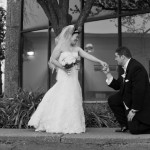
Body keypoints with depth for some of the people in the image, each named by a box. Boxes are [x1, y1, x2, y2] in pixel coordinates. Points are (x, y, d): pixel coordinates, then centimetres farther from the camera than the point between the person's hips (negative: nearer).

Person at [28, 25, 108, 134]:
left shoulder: (77, 49, 12)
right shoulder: (61, 46, -1)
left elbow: (88, 56, 7)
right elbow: (52, 59, -4)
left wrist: (100, 61, -3)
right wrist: (62, 67, -15)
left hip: (73, 79, 6)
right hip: (64, 77, -5)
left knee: (73, 101, 5)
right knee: (61, 100, -7)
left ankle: (72, 125, 10)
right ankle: (57, 126, 0)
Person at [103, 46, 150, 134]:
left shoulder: (137, 68, -24)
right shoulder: (124, 68, 7)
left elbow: (139, 91, -28)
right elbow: (117, 86, 13)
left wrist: (133, 110, -24)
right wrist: (108, 74, 3)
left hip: (141, 103, -9)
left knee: (134, 130, -15)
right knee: (112, 100, 3)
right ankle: (125, 125, 11)